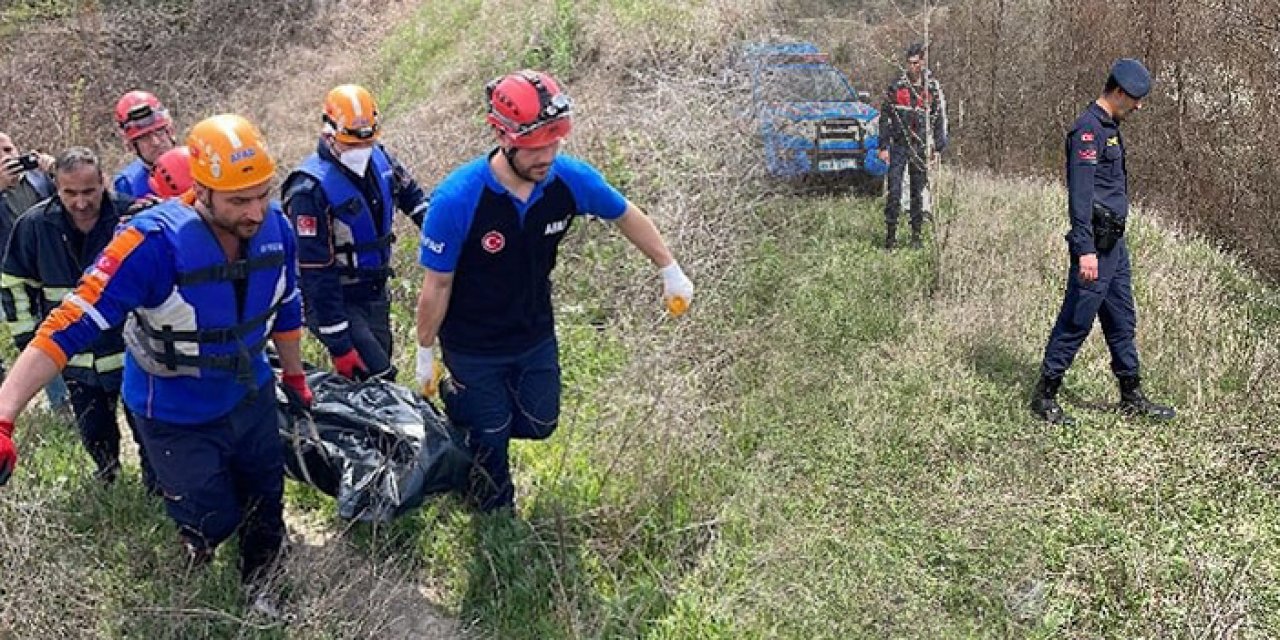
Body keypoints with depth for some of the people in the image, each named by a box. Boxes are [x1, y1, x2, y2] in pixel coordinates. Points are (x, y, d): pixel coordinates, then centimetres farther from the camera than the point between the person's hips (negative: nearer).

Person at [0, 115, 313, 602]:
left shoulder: (274, 227, -16)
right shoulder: (155, 242, -33)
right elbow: (72, 324, -33)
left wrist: (295, 376, 16)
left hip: (251, 396, 5)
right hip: (179, 416, -4)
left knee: (265, 511, 19)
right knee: (212, 523, 10)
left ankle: (259, 590, 49)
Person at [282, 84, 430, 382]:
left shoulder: (379, 159, -3)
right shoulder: (310, 189, -24)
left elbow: (413, 196, 18)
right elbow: (316, 273, -24)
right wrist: (339, 346, -25)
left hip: (376, 294, 7)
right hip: (336, 300, -7)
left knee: (378, 373, 16)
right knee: (380, 380, -13)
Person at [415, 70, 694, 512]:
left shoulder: (570, 178, -21)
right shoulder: (456, 200, -32)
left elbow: (627, 216, 0)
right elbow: (437, 286, -19)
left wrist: (670, 271, 10)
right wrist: (425, 354, -7)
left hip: (536, 335, 4)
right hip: (473, 347, -4)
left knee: (539, 424, 19)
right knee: (491, 440, 10)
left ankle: (471, 409, 47)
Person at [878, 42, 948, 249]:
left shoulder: (933, 88, 4)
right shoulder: (896, 86, 3)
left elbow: (940, 119, 8)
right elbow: (884, 117, 5)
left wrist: (938, 146, 0)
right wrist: (884, 146, 0)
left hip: (921, 148, 0)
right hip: (898, 145, 0)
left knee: (918, 193, 6)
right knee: (894, 191, -7)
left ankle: (916, 235, 14)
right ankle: (890, 234, -1)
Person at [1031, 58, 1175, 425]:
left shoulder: (1109, 128, 16)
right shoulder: (1088, 129, -15)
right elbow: (1080, 193, -23)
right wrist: (1085, 250, -27)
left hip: (1115, 244, 10)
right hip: (1095, 245, -10)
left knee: (1122, 322, 14)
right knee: (1076, 322, -4)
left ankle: (1132, 397, 23)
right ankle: (1044, 397, 5)